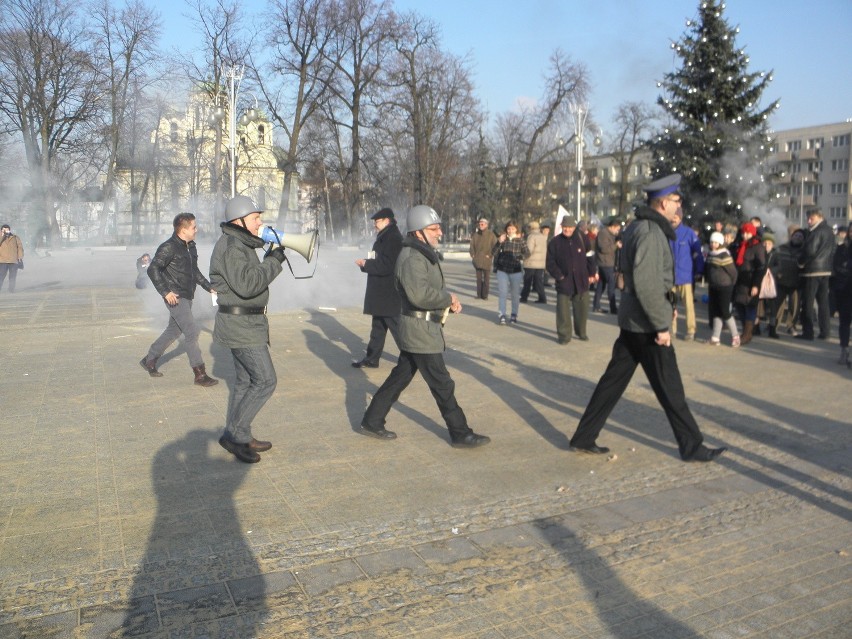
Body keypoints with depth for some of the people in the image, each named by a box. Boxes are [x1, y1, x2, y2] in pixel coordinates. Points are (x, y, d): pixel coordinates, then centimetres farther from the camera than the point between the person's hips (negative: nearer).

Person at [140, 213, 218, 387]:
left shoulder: (191, 246, 12)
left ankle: (149, 360, 34)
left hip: (187, 297, 9)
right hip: (175, 298, -9)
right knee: (192, 331, -12)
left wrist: (209, 287, 19)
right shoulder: (169, 247, -15)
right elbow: (153, 269, -21)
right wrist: (165, 291, -25)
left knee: (173, 331, 18)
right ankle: (200, 374, -7)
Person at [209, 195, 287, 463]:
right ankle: (235, 434, 0)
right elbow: (247, 284, -29)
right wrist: (273, 261, -21)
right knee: (266, 380, -9)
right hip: (241, 325, -11)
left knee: (245, 381, 15)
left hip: (245, 324, 11)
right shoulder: (231, 246, -18)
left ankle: (238, 436, 25)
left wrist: (270, 259, 9)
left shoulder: (241, 244, 16)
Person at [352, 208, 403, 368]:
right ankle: (372, 358, 26)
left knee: (397, 328, -2)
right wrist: (366, 263, 0)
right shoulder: (385, 238, 13)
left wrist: (366, 263, -15)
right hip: (381, 293, 10)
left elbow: (386, 266, -25)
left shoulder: (393, 238, -18)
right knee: (378, 328, 17)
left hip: (389, 295, -10)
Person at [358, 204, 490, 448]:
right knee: (442, 384, -1)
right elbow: (420, 293, -34)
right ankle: (460, 434, 10)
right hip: (421, 329, -10)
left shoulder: (424, 254, 14)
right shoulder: (412, 258, -20)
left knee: (400, 376, 16)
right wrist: (448, 298, -19)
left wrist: (448, 299, 3)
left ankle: (371, 422, 25)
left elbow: (432, 287, 22)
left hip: (418, 328, 10)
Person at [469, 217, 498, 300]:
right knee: (479, 278, 9)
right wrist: (473, 254, 5)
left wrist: (491, 255, -12)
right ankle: (479, 294, 14)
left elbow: (495, 246, -7)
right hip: (477, 260, 4)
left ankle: (485, 295, 6)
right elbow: (472, 245, 15)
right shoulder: (475, 234, 7)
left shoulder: (491, 234, -4)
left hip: (487, 260, -4)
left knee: (486, 278, 1)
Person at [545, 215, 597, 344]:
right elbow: (550, 262, 2)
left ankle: (581, 332, 28)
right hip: (564, 282, -1)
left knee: (582, 308, 10)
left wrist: (591, 274, 6)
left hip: (581, 281, 1)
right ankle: (564, 335, 5)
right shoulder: (555, 242, 0)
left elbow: (590, 257, 8)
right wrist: (558, 275, -7)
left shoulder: (582, 239, 2)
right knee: (563, 310, -5)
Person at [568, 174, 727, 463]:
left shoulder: (637, 227, 12)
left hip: (632, 320, 10)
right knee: (670, 388, 3)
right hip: (646, 323, -9)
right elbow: (646, 283, -25)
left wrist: (666, 305, 18)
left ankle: (584, 438, 18)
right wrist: (662, 325, -21)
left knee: (614, 380, 13)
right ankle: (692, 447, 17)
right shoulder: (651, 232, -18)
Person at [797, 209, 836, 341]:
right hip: (825, 270, 9)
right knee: (823, 302, 12)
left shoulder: (816, 232, -15)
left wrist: (801, 262, -8)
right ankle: (824, 332, 14)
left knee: (808, 303, -3)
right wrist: (828, 263, 17)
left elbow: (810, 250, -22)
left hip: (812, 270, -8)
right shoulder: (829, 231, 13)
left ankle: (808, 332, -3)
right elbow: (833, 249, 17)